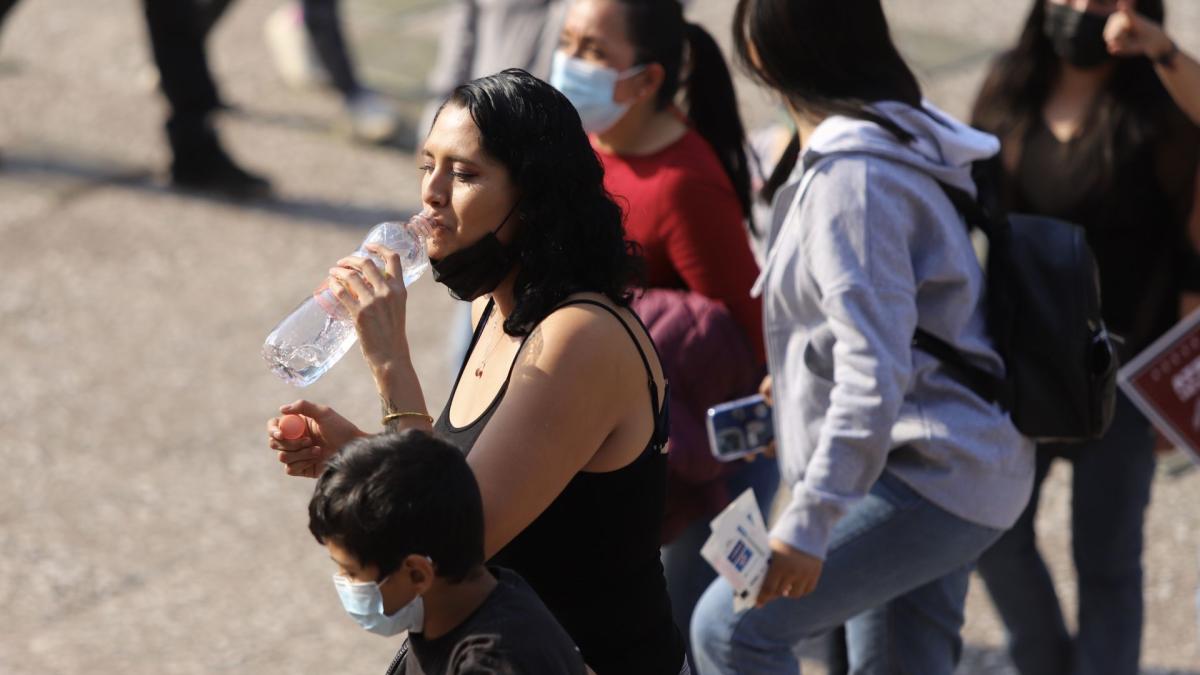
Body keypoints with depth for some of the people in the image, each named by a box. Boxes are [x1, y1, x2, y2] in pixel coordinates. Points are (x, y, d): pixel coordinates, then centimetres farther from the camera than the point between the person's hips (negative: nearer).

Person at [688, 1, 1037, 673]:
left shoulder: (852, 176, -20)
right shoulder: (900, 144, 11)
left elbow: (876, 371, -26)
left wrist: (808, 520, -27)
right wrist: (799, 385, 30)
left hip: (927, 480, -10)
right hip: (951, 471, 10)